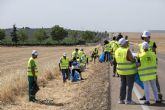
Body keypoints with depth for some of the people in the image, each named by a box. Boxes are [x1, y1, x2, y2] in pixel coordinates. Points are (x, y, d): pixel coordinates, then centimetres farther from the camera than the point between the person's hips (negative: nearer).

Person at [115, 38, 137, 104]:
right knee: (129, 85, 2)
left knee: (123, 85, 13)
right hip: (129, 71, -7)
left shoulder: (117, 51, 0)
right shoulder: (127, 51, -21)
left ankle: (121, 100, 12)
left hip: (122, 70, 7)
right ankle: (128, 100, 4)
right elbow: (132, 60, -18)